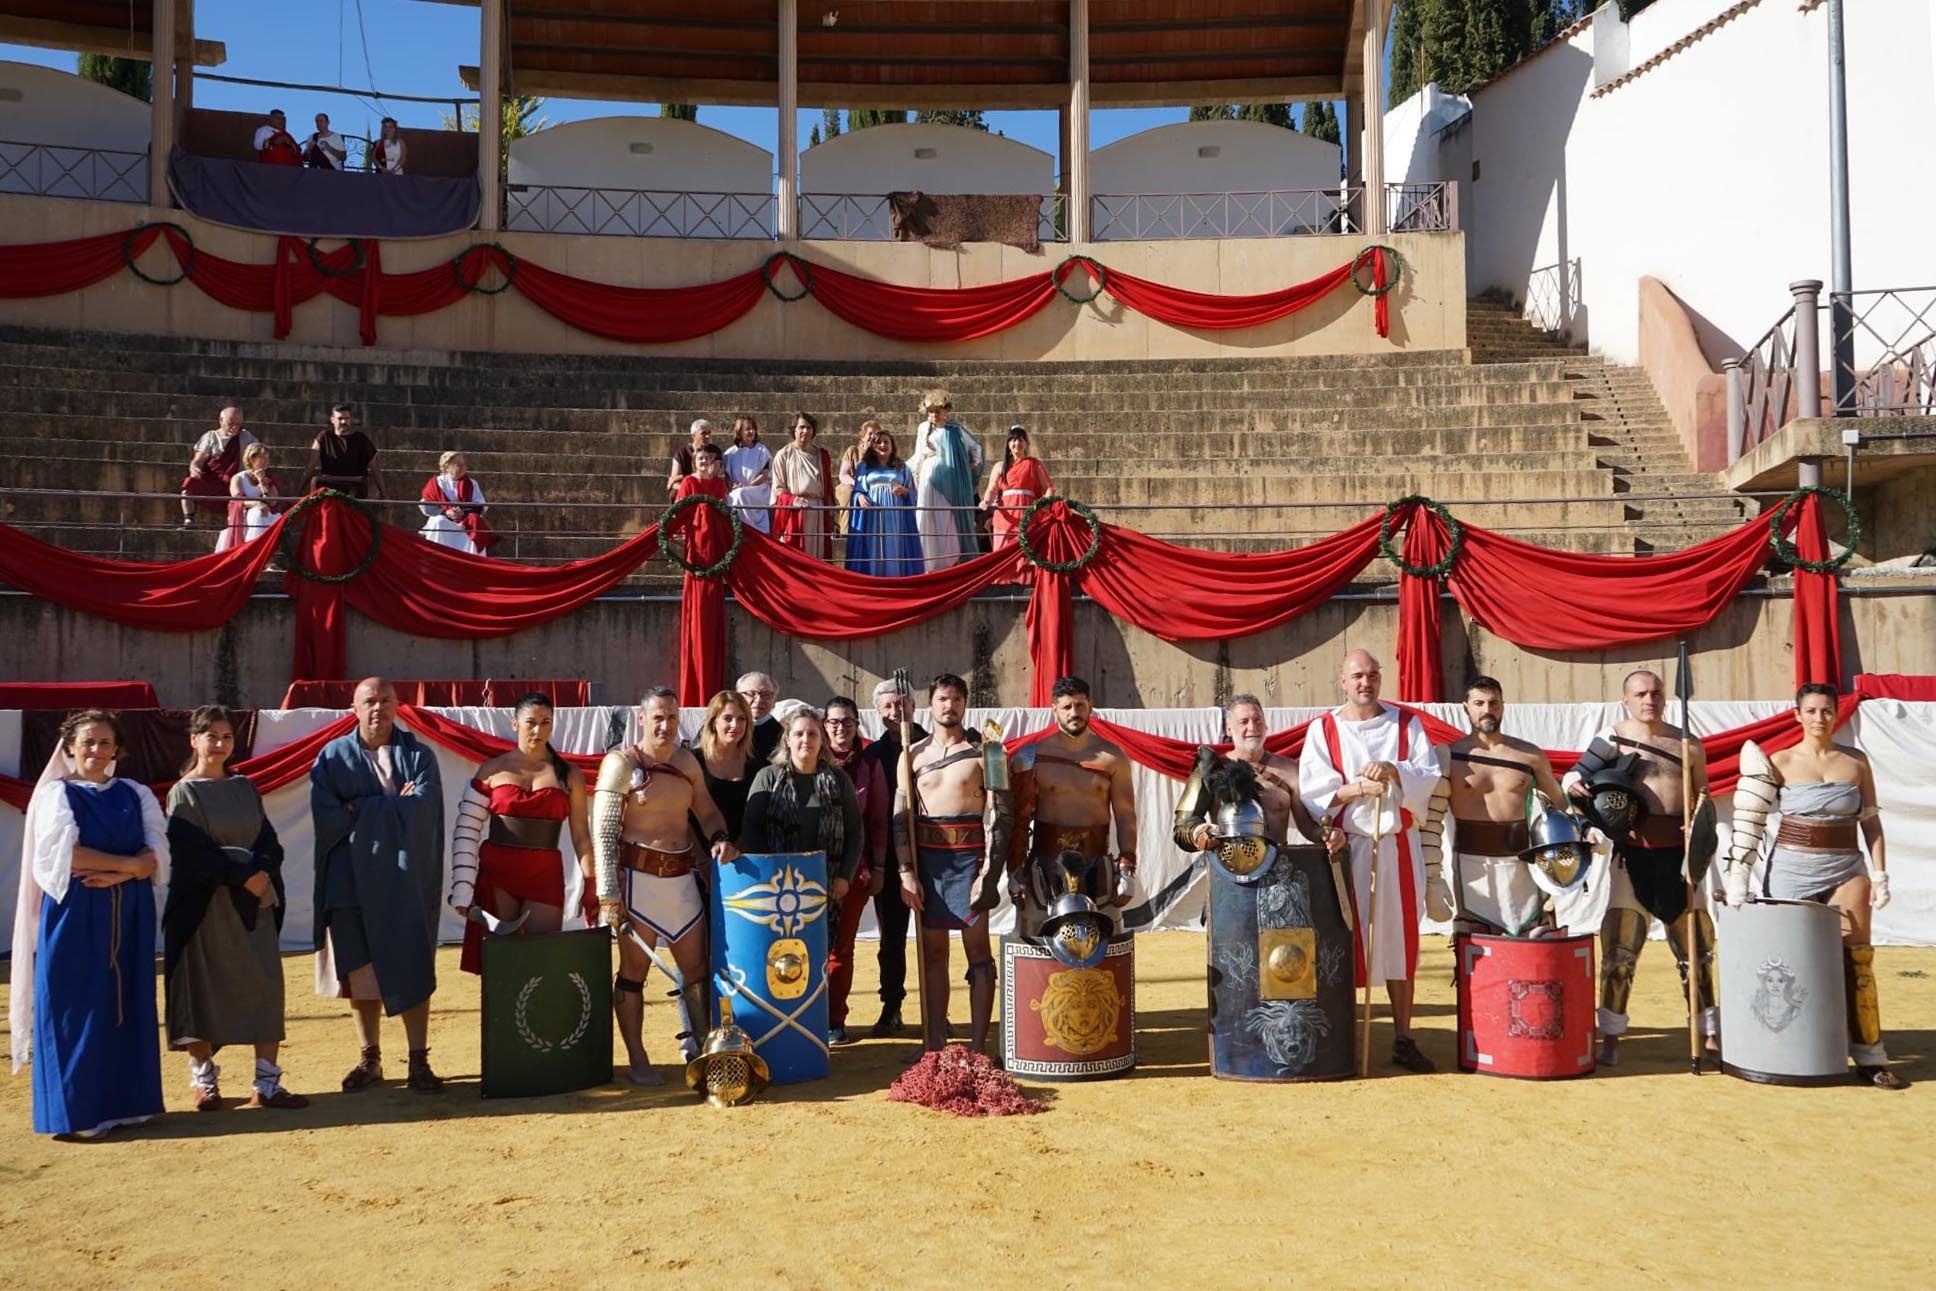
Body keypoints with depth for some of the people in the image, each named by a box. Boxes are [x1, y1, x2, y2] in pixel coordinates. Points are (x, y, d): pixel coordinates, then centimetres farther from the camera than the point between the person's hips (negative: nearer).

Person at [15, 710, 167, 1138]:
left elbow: (157, 854, 0)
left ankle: (125, 1101, 14)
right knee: (76, 1010, -2)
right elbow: (65, 853, -13)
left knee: (127, 1007, 6)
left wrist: (116, 874, -16)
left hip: (129, 918, 4)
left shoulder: (136, 794, 11)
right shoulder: (55, 793, 1)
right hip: (75, 916, -4)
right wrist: (128, 864, -11)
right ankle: (74, 1111, 5)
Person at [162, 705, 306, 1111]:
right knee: (203, 989, 2)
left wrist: (261, 872, -13)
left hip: (254, 905, 4)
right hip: (205, 906, -4)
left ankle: (267, 1083, 1)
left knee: (264, 988, -1)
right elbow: (194, 851, -11)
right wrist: (241, 875, -16)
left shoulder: (245, 789, 12)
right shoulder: (184, 793, -2)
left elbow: (268, 840, 6)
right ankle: (203, 1078, 16)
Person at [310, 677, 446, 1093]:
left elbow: (422, 809, -12)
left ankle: (419, 1061, 4)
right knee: (361, 970, 5)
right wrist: (392, 806, -10)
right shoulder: (333, 757, 5)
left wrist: (362, 810, -11)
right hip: (352, 880, 1)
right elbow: (326, 816, -10)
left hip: (406, 880, -1)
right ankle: (369, 1059, 17)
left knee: (411, 970, -2)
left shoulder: (419, 755, 4)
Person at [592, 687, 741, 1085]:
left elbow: (707, 810, 16)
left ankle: (698, 1045, 24)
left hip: (682, 876, 5)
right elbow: (604, 833, -11)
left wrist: (720, 838, -7)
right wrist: (609, 895, -16)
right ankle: (638, 1061, 14)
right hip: (638, 877, -5)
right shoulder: (621, 762, -7)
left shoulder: (686, 761, 9)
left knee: (695, 967, 9)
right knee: (634, 971, 4)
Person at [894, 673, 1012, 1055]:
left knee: (977, 948, -1)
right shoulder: (914, 755, 9)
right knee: (932, 952, 7)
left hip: (969, 855, -3)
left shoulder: (984, 751, 0)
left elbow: (1000, 814, -5)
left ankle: (978, 1046, 3)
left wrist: (989, 871, -13)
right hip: (926, 856, 3)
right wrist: (906, 872, -3)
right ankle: (934, 1045, 13)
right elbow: (901, 817, 7)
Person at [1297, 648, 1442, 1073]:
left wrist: (1393, 772, -18)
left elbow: (1429, 776, -1)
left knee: (1399, 937, 5)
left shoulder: (1405, 724, 9)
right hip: (1345, 847, -2)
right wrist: (1357, 787, -17)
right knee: (1343, 939, -1)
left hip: (1397, 846, 2)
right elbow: (1312, 789, -6)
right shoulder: (1323, 729, 3)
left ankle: (1403, 1038, 13)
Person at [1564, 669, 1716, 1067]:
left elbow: (1701, 802, 14)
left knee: (1696, 945, 9)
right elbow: (1579, 773, -3)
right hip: (1632, 854, -3)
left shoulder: (1687, 743, 9)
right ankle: (1611, 1037, 6)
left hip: (1676, 854, 3)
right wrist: (1573, 784, -26)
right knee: (1619, 947, -3)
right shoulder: (1611, 739, 2)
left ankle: (1710, 1035, 22)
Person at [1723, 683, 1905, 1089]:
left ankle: (1870, 1059, 3)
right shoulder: (1782, 762, 0)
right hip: (1792, 869, -2)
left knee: (1856, 960, -2)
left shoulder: (1857, 762, 7)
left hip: (1846, 870, 2)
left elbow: (1871, 822, 9)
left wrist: (1880, 874, 1)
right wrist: (1738, 872, -10)